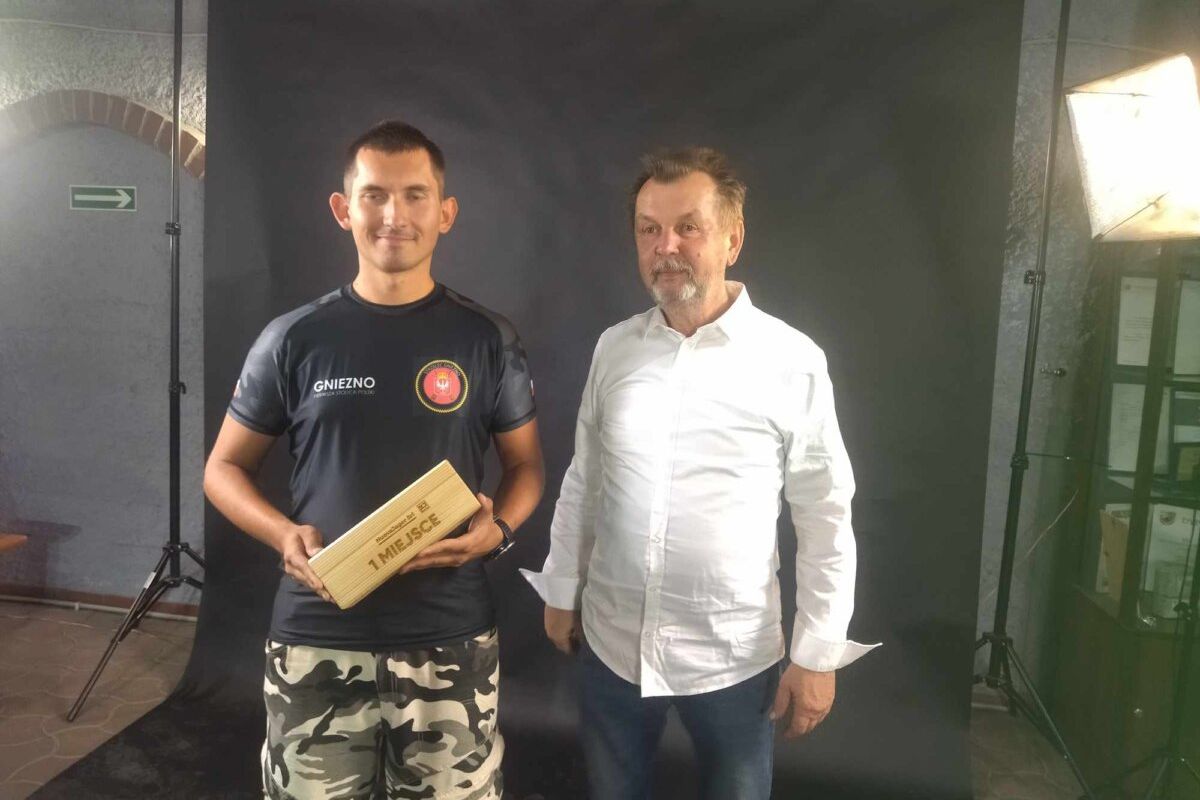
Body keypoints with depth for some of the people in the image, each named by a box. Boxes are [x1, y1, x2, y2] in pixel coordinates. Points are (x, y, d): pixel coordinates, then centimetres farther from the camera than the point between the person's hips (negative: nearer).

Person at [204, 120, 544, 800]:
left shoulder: (487, 339, -1)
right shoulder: (296, 338, 0)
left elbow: (526, 463, 8)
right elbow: (225, 468, 8)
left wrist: (500, 528, -12)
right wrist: (285, 534, -11)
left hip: (450, 641, 0)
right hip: (317, 639, 1)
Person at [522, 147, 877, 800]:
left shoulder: (792, 362, -13)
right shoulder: (614, 347, -2)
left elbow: (825, 519, -8)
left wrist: (818, 653, -7)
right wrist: (561, 589, 11)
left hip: (732, 656, -3)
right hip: (611, 643, 4)